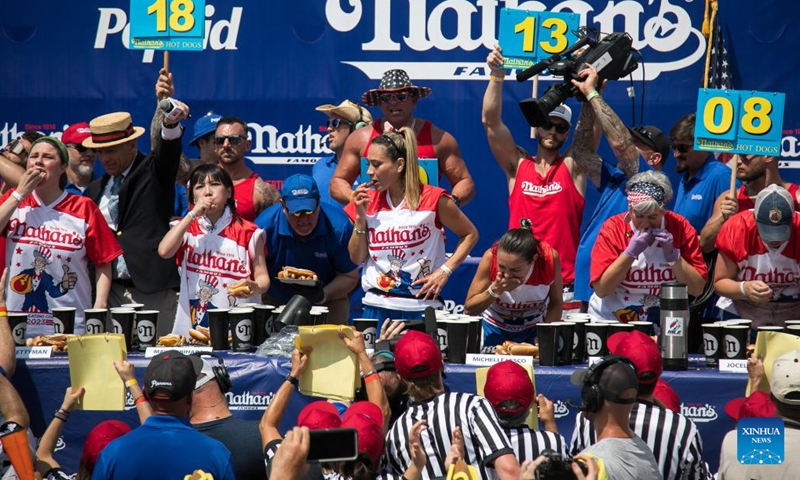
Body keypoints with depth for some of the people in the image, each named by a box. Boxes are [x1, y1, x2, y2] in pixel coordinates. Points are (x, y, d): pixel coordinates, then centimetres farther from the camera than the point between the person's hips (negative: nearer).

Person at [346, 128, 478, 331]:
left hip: (421, 306, -3)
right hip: (377, 306, 3)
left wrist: (445, 270, -6)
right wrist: (360, 217, -3)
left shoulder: (433, 200, -5)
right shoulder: (369, 202, 6)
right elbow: (357, 258, 9)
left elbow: (470, 234, 5)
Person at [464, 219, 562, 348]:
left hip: (534, 329, 0)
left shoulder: (549, 258, -29)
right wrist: (495, 290, -34)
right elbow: (469, 309, -19)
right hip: (494, 327, 0)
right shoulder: (490, 257, -29)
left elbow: (555, 303, -11)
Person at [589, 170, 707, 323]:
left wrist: (672, 255, -17)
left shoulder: (680, 227, -5)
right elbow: (601, 289, -12)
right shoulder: (612, 228, -8)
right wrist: (630, 252, -20)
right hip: (611, 320, -3)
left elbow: (697, 289, -5)